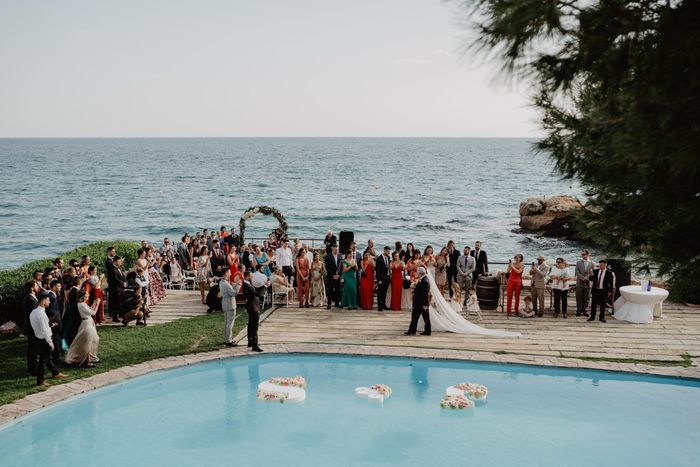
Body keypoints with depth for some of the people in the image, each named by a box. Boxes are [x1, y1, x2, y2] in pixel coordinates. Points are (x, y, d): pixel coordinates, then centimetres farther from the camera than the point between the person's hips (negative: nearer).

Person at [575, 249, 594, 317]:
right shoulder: (578, 262, 4)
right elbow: (576, 272, -4)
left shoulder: (591, 263, 4)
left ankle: (585, 311, 12)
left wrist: (587, 277, -14)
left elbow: (592, 273, 2)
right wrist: (582, 278, -13)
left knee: (586, 298, 4)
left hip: (587, 283, 0)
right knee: (579, 298, 2)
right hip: (579, 283, 0)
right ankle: (579, 311, 10)